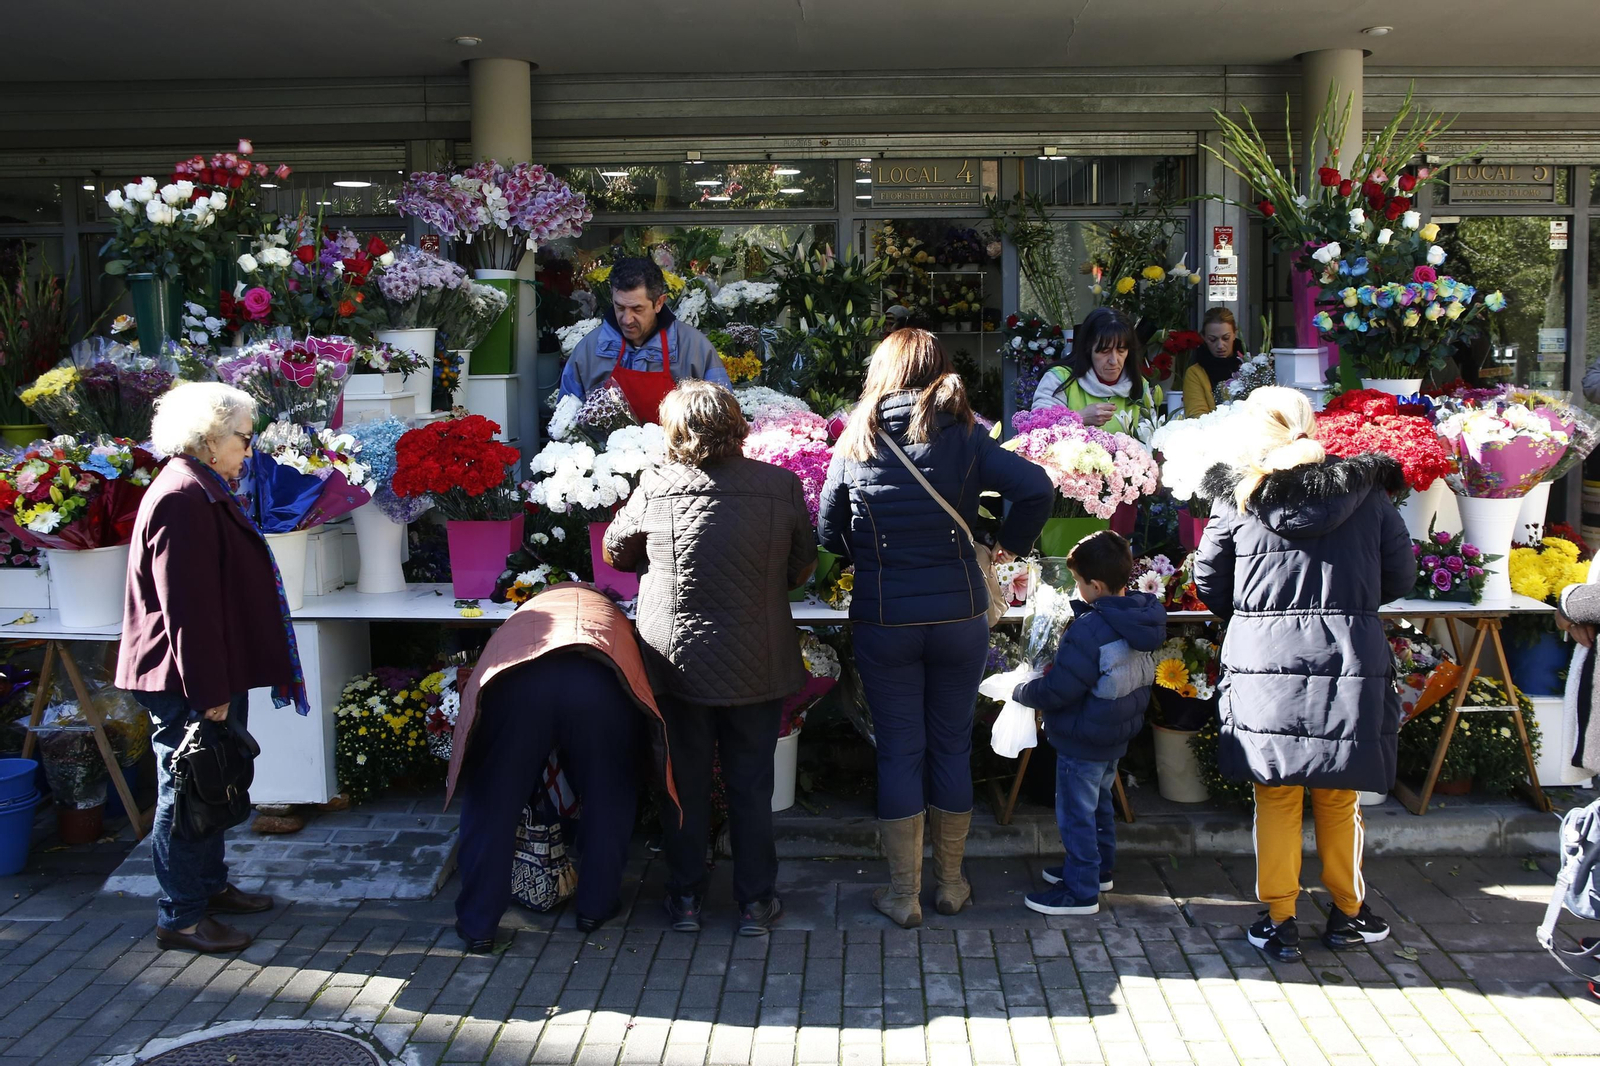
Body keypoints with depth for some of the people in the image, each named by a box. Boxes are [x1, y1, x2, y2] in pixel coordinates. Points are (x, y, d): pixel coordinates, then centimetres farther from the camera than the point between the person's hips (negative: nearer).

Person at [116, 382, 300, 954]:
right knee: (185, 793, -1)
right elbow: (186, 605, -25)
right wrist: (209, 690, -23)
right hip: (186, 683, -11)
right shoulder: (183, 499, -20)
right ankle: (181, 917, 10)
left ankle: (210, 886, 33)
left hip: (211, 674, 11)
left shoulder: (204, 492, 14)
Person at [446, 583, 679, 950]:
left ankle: (477, 923, 23)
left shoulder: (525, 616, 45)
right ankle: (596, 906, 34)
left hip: (518, 681, 0)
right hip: (600, 682, 0)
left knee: (491, 803, 17)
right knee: (609, 799, 24)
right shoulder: (613, 618, 42)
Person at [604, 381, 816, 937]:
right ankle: (755, 901, 22)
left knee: (686, 781, 14)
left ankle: (686, 896, 25)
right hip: (757, 663, 0)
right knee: (751, 785, 12)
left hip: (676, 661, 0)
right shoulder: (781, 485, -11)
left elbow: (615, 553, 7)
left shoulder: (655, 488, -10)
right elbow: (803, 568, 3)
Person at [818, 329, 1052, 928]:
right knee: (952, 745, 14)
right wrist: (1013, 542, 2)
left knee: (899, 750, 8)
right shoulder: (965, 439, -3)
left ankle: (904, 895, 16)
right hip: (960, 615, 1)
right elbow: (1037, 487, -15)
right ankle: (950, 883, 26)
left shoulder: (855, 444, -1)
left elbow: (829, 533, 3)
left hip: (882, 621, 0)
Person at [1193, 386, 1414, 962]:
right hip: (1349, 662, 1)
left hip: (1264, 662, -1)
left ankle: (1279, 919, 17)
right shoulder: (1366, 493, 0)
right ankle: (1347, 913, 29)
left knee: (1275, 798, 10)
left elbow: (1209, 584, 4)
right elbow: (1400, 577, 8)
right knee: (1338, 798, 14)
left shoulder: (1239, 499, -4)